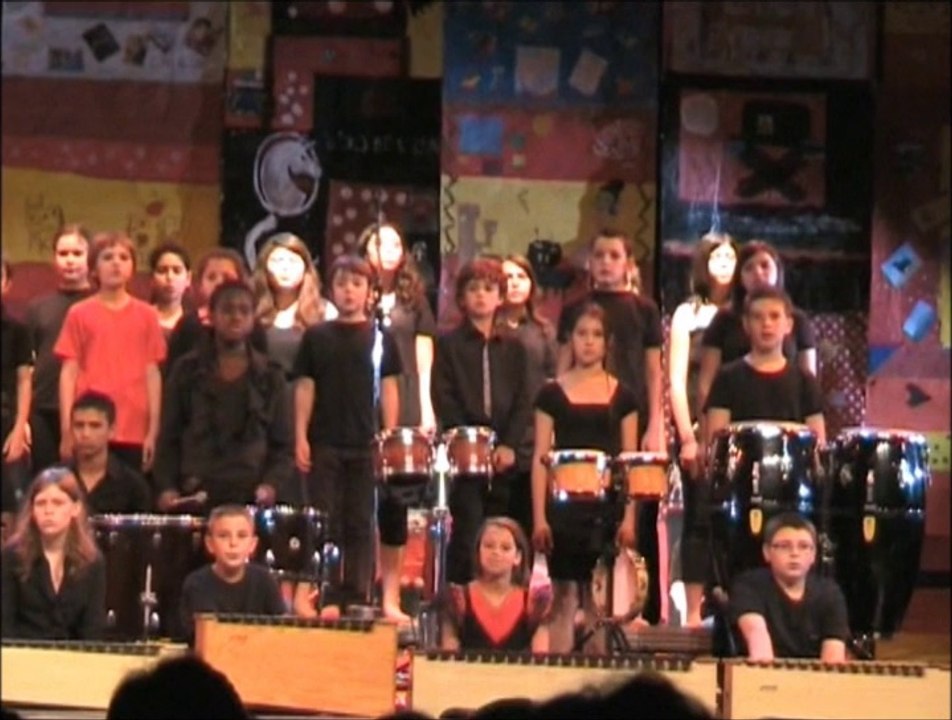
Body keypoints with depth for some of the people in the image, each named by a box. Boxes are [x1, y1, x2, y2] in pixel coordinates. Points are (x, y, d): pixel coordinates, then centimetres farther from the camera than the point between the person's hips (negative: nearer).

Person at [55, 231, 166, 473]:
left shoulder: (146, 315, 7)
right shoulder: (80, 314, 4)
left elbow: (152, 374, 7)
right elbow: (69, 373, 3)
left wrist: (153, 430, 2)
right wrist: (67, 430, -3)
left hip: (134, 431, 1)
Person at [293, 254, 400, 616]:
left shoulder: (381, 339, 6)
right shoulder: (316, 337, 5)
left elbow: (388, 389, 6)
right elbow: (305, 387, 5)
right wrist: (300, 437, -2)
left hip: (366, 446, 0)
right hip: (324, 446, 0)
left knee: (361, 524, 3)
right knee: (324, 524, 1)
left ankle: (356, 597, 7)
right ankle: (324, 597, 4)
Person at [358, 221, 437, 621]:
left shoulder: (413, 302, 13)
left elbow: (424, 362, 11)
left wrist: (426, 412, 3)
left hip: (403, 412, 2)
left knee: (394, 502, 1)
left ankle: (391, 597, 3)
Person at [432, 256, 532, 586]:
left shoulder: (512, 348, 16)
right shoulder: (448, 344, 6)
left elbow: (523, 402, 9)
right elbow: (443, 401, -3)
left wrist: (509, 445, -6)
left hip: (504, 457, 3)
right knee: (466, 538, -9)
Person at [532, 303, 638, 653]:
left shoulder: (622, 395, 8)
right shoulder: (552, 393, 5)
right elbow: (541, 458, 3)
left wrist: (629, 516, -1)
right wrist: (539, 516, -4)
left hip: (607, 506, 1)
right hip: (564, 506, -1)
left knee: (599, 598, 2)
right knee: (564, 596, -1)